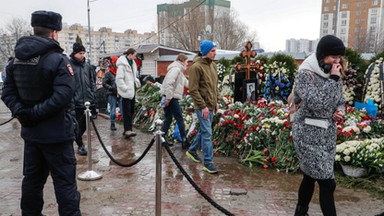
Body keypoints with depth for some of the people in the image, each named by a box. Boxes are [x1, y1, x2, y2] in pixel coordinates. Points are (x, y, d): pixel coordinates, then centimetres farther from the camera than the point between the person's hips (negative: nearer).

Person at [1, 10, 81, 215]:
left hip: (30, 132, 7)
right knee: (64, 181, 0)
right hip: (56, 133, -7)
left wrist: (21, 112, -4)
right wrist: (34, 113, -18)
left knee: (32, 178, 19)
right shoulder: (58, 59, -15)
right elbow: (63, 96, -25)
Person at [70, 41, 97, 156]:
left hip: (88, 101, 5)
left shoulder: (87, 66, 11)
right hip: (75, 102, -5)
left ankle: (77, 138, 36)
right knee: (77, 124, 4)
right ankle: (80, 145, 16)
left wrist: (92, 95, 8)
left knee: (85, 124, 13)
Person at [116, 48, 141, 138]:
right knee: (127, 111, -9)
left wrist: (137, 82, 7)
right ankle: (128, 130, -10)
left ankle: (127, 129, 20)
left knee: (131, 110, 11)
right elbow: (119, 79, -16)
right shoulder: (122, 64, -12)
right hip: (126, 92, -8)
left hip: (132, 90, 9)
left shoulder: (132, 63, 14)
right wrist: (126, 88, -19)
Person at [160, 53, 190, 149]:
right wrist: (168, 98, -24)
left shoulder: (179, 70, 20)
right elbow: (169, 83, -24)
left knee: (168, 119, 14)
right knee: (180, 119, -2)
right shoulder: (176, 69, -12)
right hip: (171, 98, -10)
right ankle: (184, 141, 4)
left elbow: (186, 83, 26)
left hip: (170, 97, 10)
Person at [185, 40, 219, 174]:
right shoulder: (196, 67, -15)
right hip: (202, 107, -8)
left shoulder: (213, 65, 11)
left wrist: (216, 101, 16)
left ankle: (192, 150, 38)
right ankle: (208, 163, 3)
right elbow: (193, 90, -18)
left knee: (203, 130, 19)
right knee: (207, 133, -6)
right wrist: (203, 106, -19)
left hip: (211, 105, 8)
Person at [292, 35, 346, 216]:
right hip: (309, 134, -7)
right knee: (327, 182, -7)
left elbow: (340, 101, 20)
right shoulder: (306, 74, -14)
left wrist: (340, 111, -2)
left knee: (311, 176, 17)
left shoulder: (333, 74, 8)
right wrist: (333, 80, -20)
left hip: (328, 133, 7)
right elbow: (316, 103, -24)